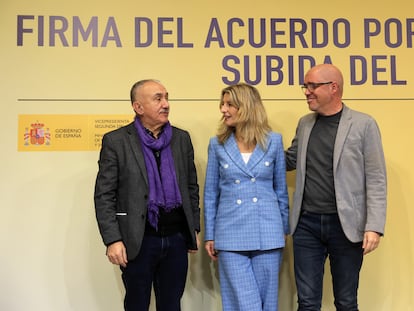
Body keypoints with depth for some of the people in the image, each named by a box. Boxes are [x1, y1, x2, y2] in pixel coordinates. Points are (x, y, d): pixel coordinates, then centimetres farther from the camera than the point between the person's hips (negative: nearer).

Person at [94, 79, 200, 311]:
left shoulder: (182, 138, 7)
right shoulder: (116, 141, -4)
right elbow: (104, 196, -6)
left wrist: (194, 229, 11)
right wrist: (113, 240, -12)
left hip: (176, 238, 3)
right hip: (138, 240, -3)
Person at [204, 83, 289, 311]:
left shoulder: (273, 140, 1)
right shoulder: (217, 144, 2)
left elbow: (281, 189, 8)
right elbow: (211, 193, 6)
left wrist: (285, 229, 9)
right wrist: (209, 235, 6)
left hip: (267, 232, 1)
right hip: (231, 233, 0)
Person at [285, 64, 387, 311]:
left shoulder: (364, 124, -4)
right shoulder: (305, 123, 10)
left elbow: (376, 180, -7)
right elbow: (289, 161, 20)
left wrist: (374, 226, -14)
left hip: (345, 225, -3)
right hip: (307, 224, 4)